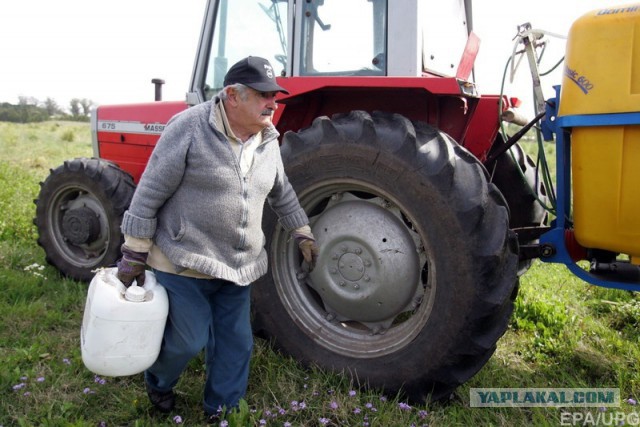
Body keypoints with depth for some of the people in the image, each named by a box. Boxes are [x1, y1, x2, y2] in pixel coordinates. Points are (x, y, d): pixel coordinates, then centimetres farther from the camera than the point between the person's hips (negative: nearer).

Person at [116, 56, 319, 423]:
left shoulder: (269, 140, 3)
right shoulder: (190, 128, -17)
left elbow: (282, 193, 19)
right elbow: (149, 194, -13)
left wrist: (303, 234, 19)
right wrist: (134, 254, -11)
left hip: (238, 266, 6)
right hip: (185, 262, -6)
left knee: (236, 345, 11)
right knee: (188, 340, 3)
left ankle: (222, 411, 33)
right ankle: (158, 383, 37)